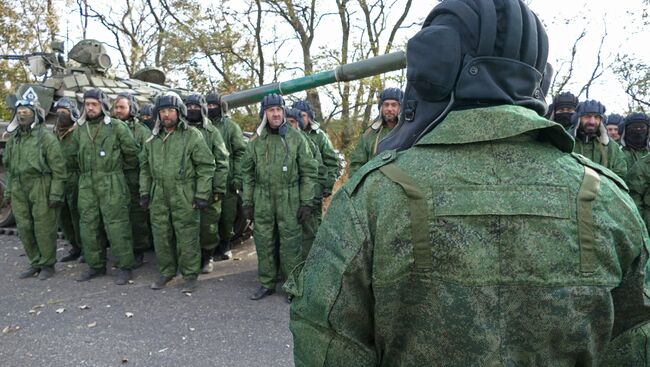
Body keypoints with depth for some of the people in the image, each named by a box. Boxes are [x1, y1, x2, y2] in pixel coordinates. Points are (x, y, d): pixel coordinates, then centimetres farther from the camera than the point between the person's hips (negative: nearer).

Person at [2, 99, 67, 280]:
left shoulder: (46, 137, -6)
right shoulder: (13, 138, 15)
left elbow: (58, 167, -9)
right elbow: (9, 166, 21)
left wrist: (56, 194, -13)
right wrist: (9, 190, 15)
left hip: (40, 189, -6)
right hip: (19, 190, 6)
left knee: (44, 228, -1)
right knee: (24, 228, 9)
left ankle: (47, 264, 13)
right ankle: (35, 263, 23)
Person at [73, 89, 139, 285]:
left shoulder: (117, 126, -5)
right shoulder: (79, 129, 11)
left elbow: (132, 151, 0)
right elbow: (76, 154, 23)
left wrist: (120, 167, 12)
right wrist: (87, 171, 18)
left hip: (112, 183, -5)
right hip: (86, 184, 6)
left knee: (116, 225, -5)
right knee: (89, 225, 9)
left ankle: (125, 267, 4)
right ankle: (96, 265, 22)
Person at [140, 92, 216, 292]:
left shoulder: (193, 136, -6)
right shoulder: (153, 139, 12)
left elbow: (206, 167, -8)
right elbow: (145, 168, 20)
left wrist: (202, 194, -12)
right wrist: (144, 192, 13)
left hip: (185, 199, -5)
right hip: (159, 198, 5)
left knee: (187, 238, 1)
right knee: (161, 237, 13)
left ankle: (190, 275, 16)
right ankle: (166, 271, 30)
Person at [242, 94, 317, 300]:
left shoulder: (296, 138, -1)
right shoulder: (256, 141, 6)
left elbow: (308, 172, -1)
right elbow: (247, 173, 10)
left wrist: (306, 202, -6)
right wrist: (247, 202, 6)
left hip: (289, 202, -2)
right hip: (262, 202, 3)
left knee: (290, 244, 3)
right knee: (264, 244, 10)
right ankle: (267, 284, 26)